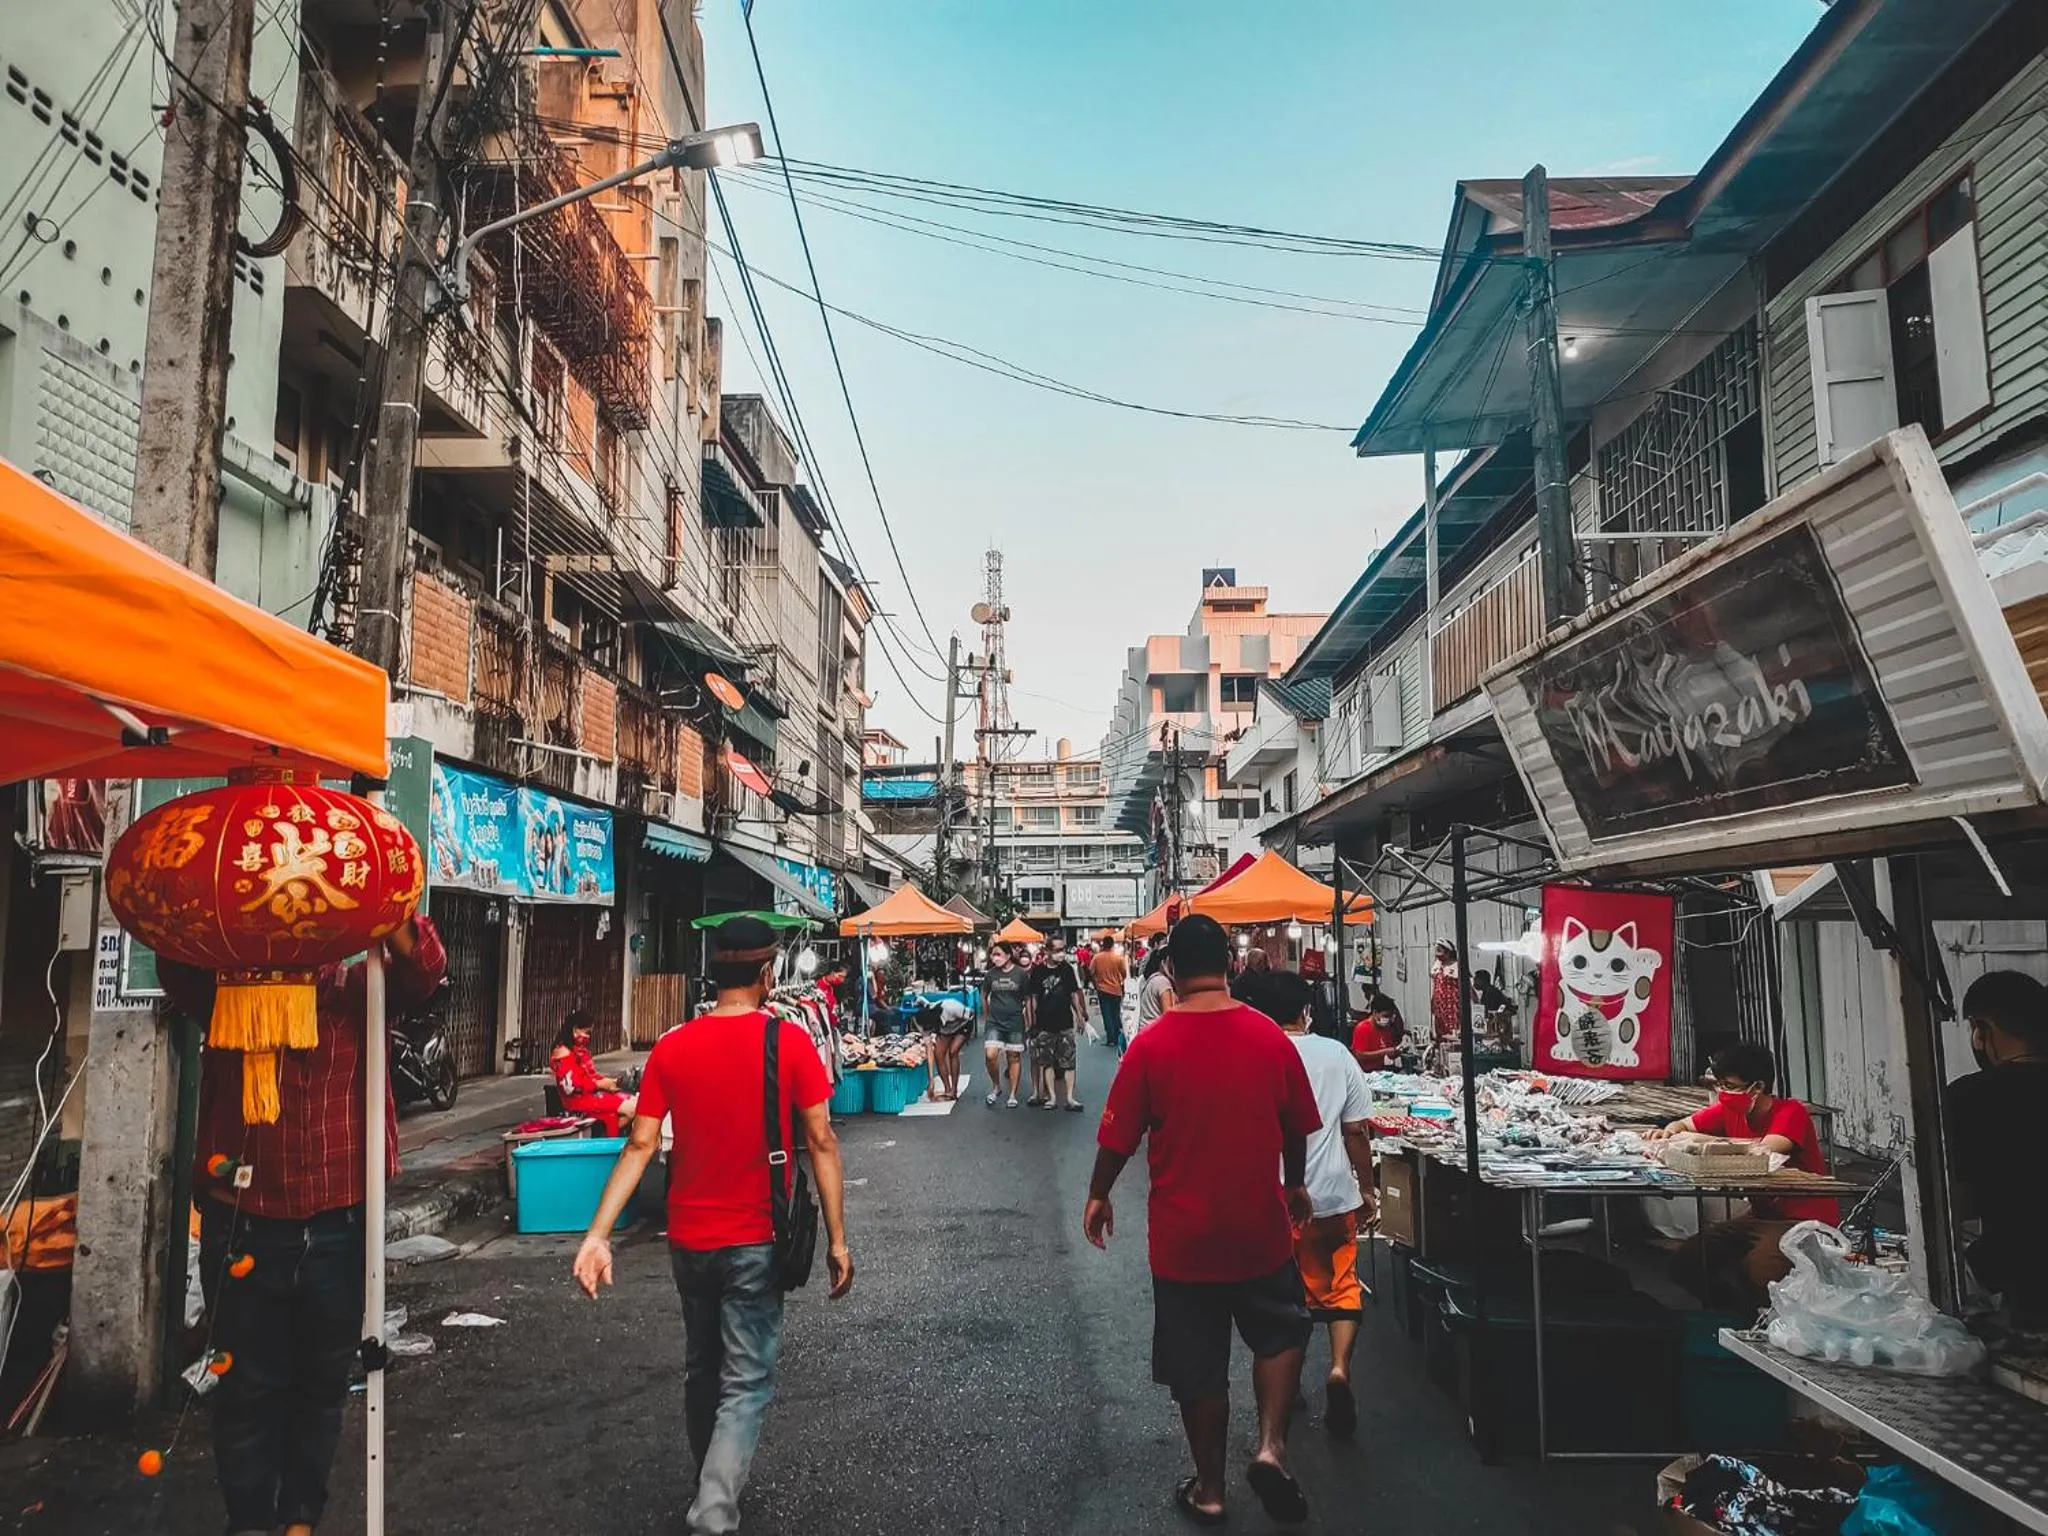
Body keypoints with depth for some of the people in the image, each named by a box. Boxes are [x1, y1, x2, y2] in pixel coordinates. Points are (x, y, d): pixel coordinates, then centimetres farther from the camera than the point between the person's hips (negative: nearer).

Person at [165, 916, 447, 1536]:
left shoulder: (357, 991, -1)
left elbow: (423, 968, -19)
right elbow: (177, 965, -17)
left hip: (338, 1226, 1)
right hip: (242, 1224, 0)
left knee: (323, 1382, 15)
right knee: (246, 1386, 10)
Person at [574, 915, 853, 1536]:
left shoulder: (671, 1048, -2)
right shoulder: (789, 1041, -12)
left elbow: (640, 1145, -6)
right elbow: (821, 1142, -12)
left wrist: (598, 1234, -5)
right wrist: (837, 1239, -5)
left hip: (688, 1238, 4)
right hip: (755, 1240, -4)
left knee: (701, 1369, 22)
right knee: (746, 1382, 4)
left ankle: (711, 1486, 40)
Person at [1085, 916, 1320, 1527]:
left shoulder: (1150, 1045, -14)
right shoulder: (1269, 1036, -7)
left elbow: (1118, 1137, -7)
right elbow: (1297, 1128, 4)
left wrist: (1098, 1198, 11)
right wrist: (1295, 1186, 23)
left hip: (1183, 1234, -1)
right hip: (1262, 1228, 1)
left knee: (1198, 1366, 13)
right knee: (1281, 1335, 24)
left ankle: (1209, 1491, 25)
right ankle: (1271, 1446, 7)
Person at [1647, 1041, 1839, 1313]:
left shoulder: (1791, 1112, -18)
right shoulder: (1730, 1111, 0)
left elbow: (1765, 1150, -36)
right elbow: (1683, 1126, 11)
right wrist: (1669, 1133, -15)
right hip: (1761, 1217, 7)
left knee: (1757, 1270, -35)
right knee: (1685, 1262, -9)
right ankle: (1739, 1315, 12)